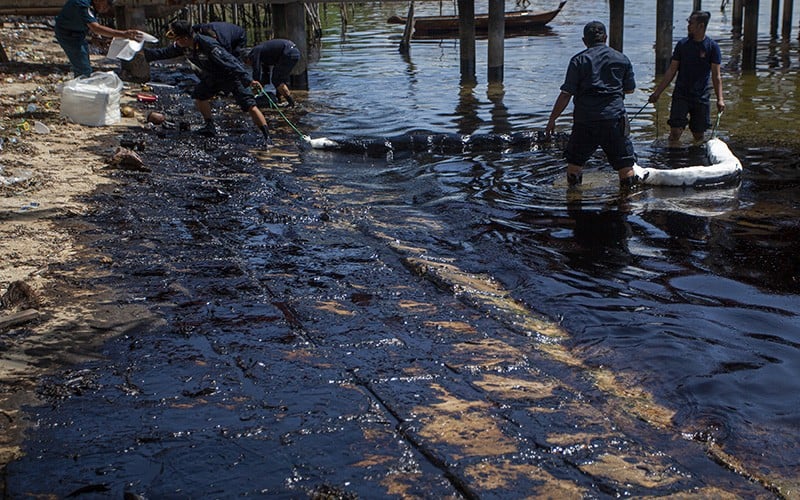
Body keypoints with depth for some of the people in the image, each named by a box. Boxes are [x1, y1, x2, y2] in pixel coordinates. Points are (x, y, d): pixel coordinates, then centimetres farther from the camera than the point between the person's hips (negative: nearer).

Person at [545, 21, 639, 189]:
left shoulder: (579, 60, 0)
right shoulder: (622, 59, 8)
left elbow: (566, 94, -4)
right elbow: (630, 89, 17)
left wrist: (552, 119, 2)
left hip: (585, 119, -1)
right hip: (614, 118, 1)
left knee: (575, 161, 15)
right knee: (625, 162, 8)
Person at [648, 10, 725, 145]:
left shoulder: (712, 47, -2)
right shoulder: (682, 44, 4)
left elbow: (716, 75, -3)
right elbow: (671, 71, 9)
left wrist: (720, 99, -13)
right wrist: (657, 92, 6)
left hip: (702, 97, -1)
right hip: (681, 95, 1)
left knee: (699, 134, 5)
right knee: (675, 131, -11)